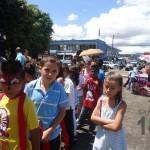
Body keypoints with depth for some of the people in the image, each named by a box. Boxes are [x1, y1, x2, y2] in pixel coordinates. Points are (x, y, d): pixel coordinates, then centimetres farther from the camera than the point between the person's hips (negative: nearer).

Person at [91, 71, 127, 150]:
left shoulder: (121, 104, -20)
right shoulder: (101, 99, -8)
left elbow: (115, 127, -27)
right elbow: (93, 117, -12)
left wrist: (100, 121, -18)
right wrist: (110, 121, -20)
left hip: (114, 140, -3)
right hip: (101, 137, 3)